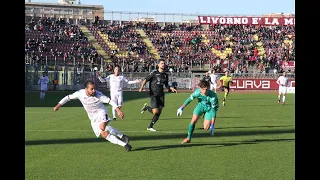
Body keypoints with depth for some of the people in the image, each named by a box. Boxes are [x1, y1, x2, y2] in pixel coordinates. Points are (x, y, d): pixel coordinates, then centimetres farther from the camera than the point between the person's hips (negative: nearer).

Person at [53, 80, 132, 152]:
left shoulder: (98, 95, -23)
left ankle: (122, 136, -18)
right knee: (104, 134, -10)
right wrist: (58, 105, -5)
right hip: (93, 118, 4)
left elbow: (110, 101, -21)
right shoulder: (80, 93, -15)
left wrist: (118, 110, -30)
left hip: (101, 113, -4)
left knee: (103, 127, -34)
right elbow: (68, 97, -2)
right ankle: (124, 145, -7)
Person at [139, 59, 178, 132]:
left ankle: (150, 126, 15)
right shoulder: (154, 73, -6)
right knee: (155, 111, -16)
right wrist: (141, 87, -21)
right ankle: (146, 107, 16)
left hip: (161, 95, 6)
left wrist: (171, 88, 6)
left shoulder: (165, 75, 11)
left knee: (159, 112, 2)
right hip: (153, 94, -6)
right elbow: (146, 80, -6)